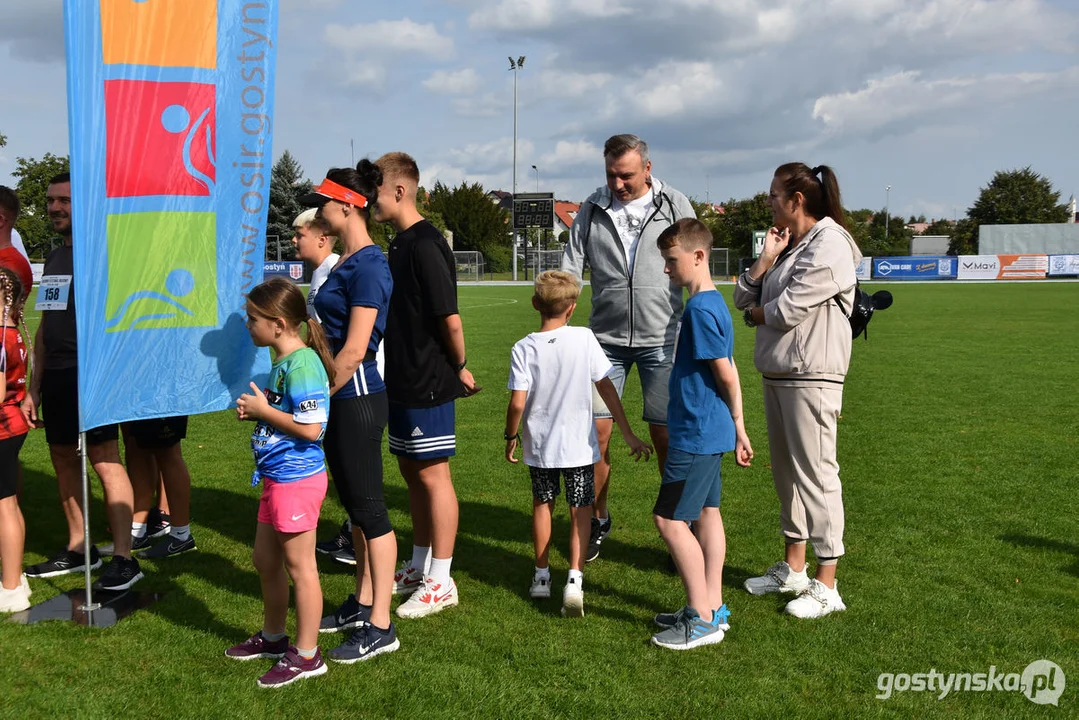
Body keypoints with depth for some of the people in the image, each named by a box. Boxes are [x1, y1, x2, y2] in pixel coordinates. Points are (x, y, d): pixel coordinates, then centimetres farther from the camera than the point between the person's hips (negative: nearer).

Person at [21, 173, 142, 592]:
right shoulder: (54, 258, 18)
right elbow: (45, 325, 21)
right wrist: (34, 388, 19)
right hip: (56, 376, 8)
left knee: (105, 461, -10)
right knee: (63, 460, 11)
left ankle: (123, 560, -8)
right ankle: (77, 549, 23)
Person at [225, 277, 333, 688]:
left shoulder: (302, 364, -21)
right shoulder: (281, 361, 9)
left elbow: (310, 427, -27)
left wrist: (263, 410, -16)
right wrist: (255, 411, 3)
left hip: (297, 479, -10)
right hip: (277, 477, 10)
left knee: (299, 565, 2)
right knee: (265, 559, 21)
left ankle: (307, 655, 15)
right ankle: (273, 637, 39)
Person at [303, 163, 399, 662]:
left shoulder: (368, 266, -17)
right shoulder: (346, 263, 13)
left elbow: (354, 350, -21)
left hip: (357, 399, -10)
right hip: (340, 398, 10)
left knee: (368, 509, -3)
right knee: (355, 505, 17)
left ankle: (380, 626, 7)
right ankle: (362, 603, 30)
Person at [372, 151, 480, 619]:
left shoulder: (425, 244, -18)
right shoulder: (400, 243, 13)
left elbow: (450, 319, -20)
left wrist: (459, 367, -7)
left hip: (429, 383, -9)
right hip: (404, 382, 9)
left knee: (433, 475, -1)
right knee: (412, 471, 16)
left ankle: (440, 582, 10)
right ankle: (419, 567, 30)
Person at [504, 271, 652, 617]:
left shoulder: (524, 349, -10)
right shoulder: (584, 338, -9)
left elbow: (517, 403, -13)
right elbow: (606, 388, -7)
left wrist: (511, 437, 5)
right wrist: (628, 434, 0)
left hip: (539, 445, 1)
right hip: (579, 444, -1)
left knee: (542, 504, 20)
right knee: (580, 511, 10)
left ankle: (541, 576, 31)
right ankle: (574, 580, -5)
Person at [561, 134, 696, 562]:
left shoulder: (675, 206, 2)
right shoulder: (592, 210, 6)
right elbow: (568, 271, 6)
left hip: (661, 338, -2)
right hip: (606, 338, 2)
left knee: (667, 435, -1)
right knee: (596, 431, 2)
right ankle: (597, 521, 22)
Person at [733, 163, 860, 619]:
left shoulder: (829, 247, -13)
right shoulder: (789, 246, 15)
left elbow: (786, 311, -17)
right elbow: (743, 298, 11)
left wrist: (757, 313, 4)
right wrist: (766, 258, -1)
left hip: (810, 376, -10)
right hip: (776, 373, 10)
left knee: (816, 474, -7)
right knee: (786, 472, 16)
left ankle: (826, 587, 0)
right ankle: (793, 569, 29)